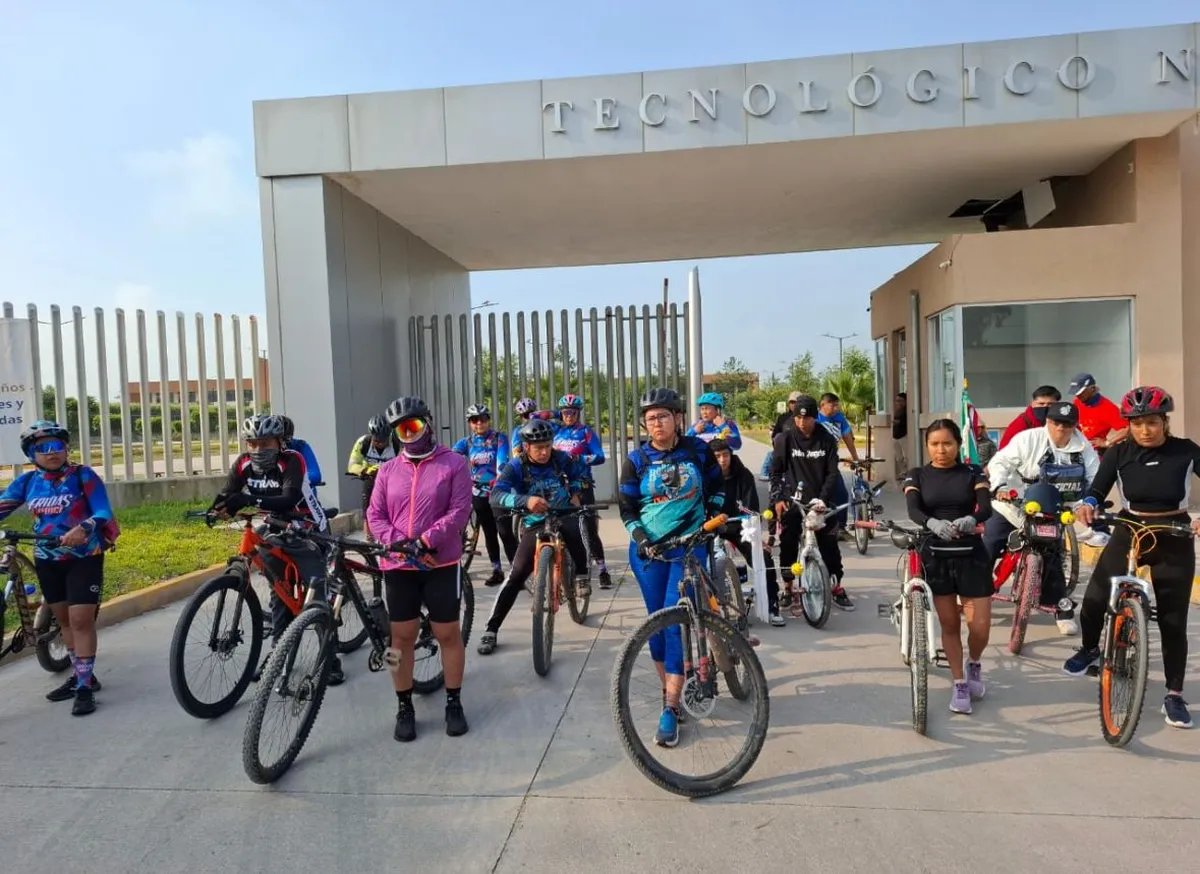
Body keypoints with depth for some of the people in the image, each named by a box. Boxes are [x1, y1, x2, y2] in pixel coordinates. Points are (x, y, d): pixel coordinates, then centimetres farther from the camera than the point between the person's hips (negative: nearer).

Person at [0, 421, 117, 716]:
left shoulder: (83, 475, -11)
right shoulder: (28, 481, 1)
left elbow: (104, 513, -20)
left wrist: (82, 529, -39)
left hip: (84, 557, -5)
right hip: (47, 560, 5)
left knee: (81, 620, -8)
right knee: (65, 619, 13)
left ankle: (84, 686, -1)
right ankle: (81, 675, 27)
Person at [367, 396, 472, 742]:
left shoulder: (453, 463, -2)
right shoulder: (388, 470, 7)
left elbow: (460, 510, -10)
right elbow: (375, 515, 4)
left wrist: (426, 540, -18)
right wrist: (398, 543, -12)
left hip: (441, 563, -2)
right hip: (398, 565, 3)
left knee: (448, 634, 7)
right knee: (401, 636, 9)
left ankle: (454, 703, 22)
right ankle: (404, 707, 22)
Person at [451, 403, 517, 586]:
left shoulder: (499, 438, -6)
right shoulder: (466, 443, 5)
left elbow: (502, 462, -20)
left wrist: (500, 482, -37)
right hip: (479, 493, 4)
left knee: (505, 532, -8)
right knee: (489, 533, 11)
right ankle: (497, 571, 20)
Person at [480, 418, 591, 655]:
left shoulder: (560, 458, -9)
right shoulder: (516, 467, -17)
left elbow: (581, 470, 15)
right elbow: (496, 495, -35)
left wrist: (575, 493, 1)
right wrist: (525, 500, -51)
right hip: (534, 525, -1)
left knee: (575, 531, -36)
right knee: (516, 576, -9)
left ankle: (581, 575, -9)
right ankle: (491, 630, 1)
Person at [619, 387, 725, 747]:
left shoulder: (698, 450, -1)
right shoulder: (636, 459, -1)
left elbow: (717, 487, 13)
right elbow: (626, 507, 1)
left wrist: (714, 519, 4)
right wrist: (640, 538, -12)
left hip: (689, 546, -1)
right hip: (648, 549, 2)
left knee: (675, 621, -10)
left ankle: (670, 709, -4)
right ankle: (669, 689, 25)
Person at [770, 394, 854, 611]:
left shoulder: (827, 439, -1)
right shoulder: (785, 439, -2)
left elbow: (833, 473, -1)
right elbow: (776, 471, 4)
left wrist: (823, 498, -13)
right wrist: (777, 498, -6)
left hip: (819, 501, 1)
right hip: (792, 501, 0)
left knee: (829, 545, 5)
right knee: (788, 546, 0)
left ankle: (837, 587, 18)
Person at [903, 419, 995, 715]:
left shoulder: (973, 473, 1)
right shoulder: (918, 476, 1)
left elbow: (986, 507, -14)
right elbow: (913, 510, -15)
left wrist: (971, 519, -38)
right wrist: (932, 523, -38)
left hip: (971, 555, 0)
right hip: (935, 556, 0)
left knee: (980, 625, -2)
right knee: (949, 624, 7)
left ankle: (974, 664, 30)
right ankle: (960, 685, 22)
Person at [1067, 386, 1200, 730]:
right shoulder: (1119, 453, -5)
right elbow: (1098, 489, -9)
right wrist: (1088, 504, -32)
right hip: (1129, 532, 1)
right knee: (1093, 599, -9)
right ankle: (1090, 649, 23)